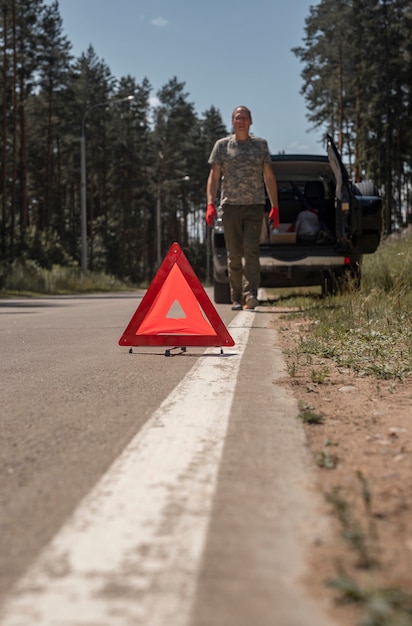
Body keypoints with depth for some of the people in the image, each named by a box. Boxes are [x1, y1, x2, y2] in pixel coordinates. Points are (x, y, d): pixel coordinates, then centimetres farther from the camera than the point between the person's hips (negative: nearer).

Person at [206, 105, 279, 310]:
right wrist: (210, 204, -7)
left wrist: (275, 206, 7)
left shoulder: (260, 144, 12)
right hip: (230, 205, 0)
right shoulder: (222, 145, 9)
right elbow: (214, 176, 6)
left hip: (255, 205, 0)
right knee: (234, 254, 2)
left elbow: (269, 177, 13)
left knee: (251, 249, -14)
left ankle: (251, 294, -19)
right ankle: (236, 298, 9)